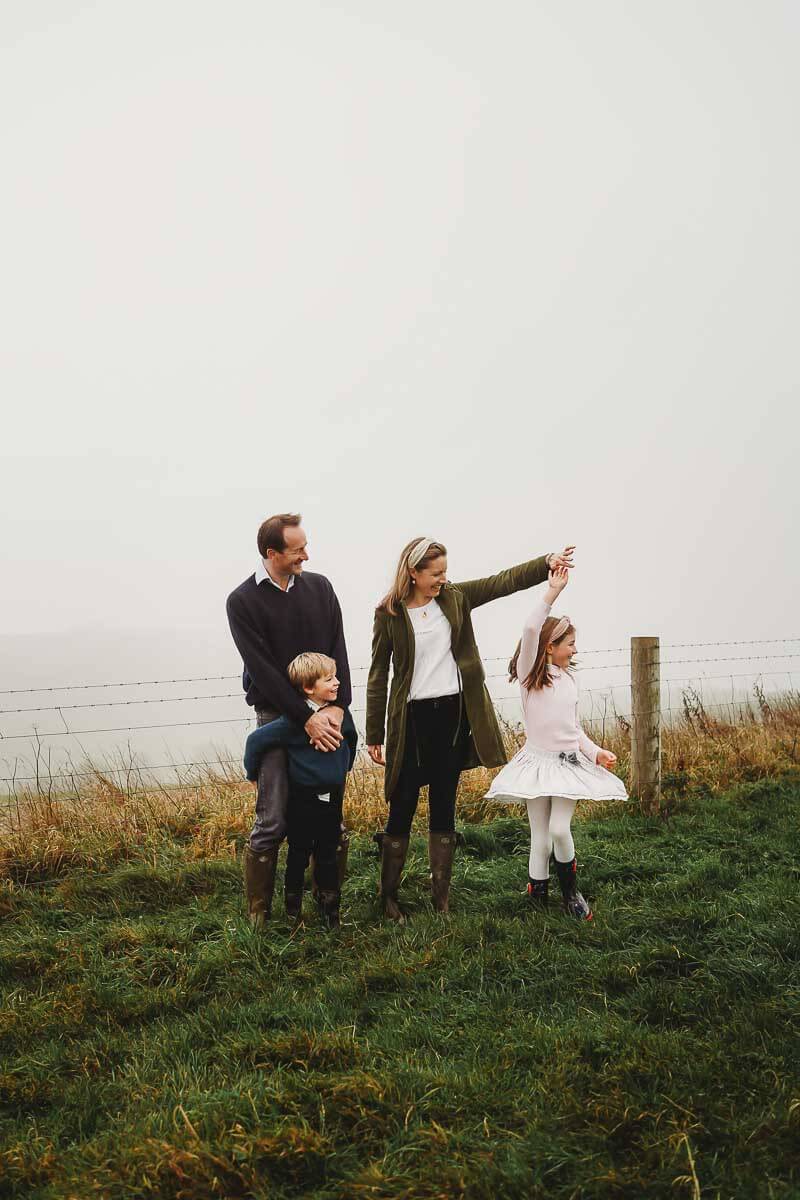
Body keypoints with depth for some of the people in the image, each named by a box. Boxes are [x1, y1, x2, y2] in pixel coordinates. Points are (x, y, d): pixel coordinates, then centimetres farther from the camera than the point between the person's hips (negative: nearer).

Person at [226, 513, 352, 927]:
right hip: (278, 717, -4)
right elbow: (262, 669, -12)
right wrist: (306, 718, -17)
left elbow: (337, 650, 1)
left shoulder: (319, 587, 6)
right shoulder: (243, 601, -7)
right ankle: (257, 912, 10)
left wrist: (337, 706, -13)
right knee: (273, 822, -3)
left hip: (326, 713, 4)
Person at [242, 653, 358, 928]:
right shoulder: (294, 720, -21)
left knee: (327, 855, 13)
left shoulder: (341, 712, -2)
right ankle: (293, 911, 25)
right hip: (303, 799, -4)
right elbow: (257, 739, -16)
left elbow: (351, 739, 20)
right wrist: (252, 773, -4)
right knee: (299, 855, 10)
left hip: (332, 799, 4)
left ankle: (329, 908, 25)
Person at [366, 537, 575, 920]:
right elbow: (378, 676, -2)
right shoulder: (389, 613, -5)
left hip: (453, 714, 4)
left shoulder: (455, 598, 5)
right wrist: (374, 736, -1)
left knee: (444, 808, 10)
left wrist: (547, 562, -12)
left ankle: (441, 898, 17)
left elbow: (504, 581, 3)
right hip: (412, 717, -3)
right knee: (402, 809, 1)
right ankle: (388, 896, 14)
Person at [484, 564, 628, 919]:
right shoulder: (530, 674, -6)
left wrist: (595, 752, 6)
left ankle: (571, 892, 8)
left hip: (569, 762, 3)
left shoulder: (568, 679, 11)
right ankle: (538, 897, 12)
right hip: (537, 761, -3)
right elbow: (530, 630, -24)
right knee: (540, 839, -1)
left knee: (559, 830, -12)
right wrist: (552, 593, -23)